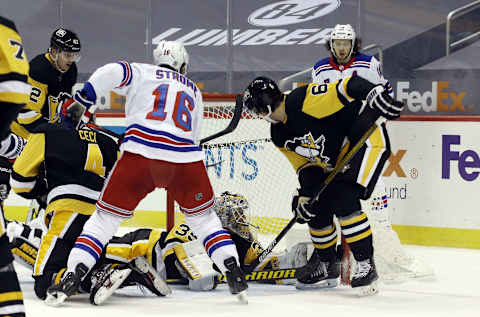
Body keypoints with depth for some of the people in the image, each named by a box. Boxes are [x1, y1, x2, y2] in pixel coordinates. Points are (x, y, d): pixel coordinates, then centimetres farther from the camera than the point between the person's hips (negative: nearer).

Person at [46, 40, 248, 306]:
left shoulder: (143, 73, 19)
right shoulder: (194, 91, 30)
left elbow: (112, 72, -1)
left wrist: (82, 99, 4)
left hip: (141, 154, -2)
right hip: (185, 159, 2)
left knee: (106, 216, 9)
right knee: (203, 216, 22)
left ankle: (71, 279, -1)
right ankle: (235, 277, 11)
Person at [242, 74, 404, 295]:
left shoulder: (304, 101, -25)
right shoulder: (280, 136, 5)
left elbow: (347, 87, -29)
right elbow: (306, 166, 6)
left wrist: (377, 95, -41)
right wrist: (305, 195, -7)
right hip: (331, 164, 10)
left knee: (344, 201, -23)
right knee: (316, 207, 7)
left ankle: (366, 264, -18)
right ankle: (326, 264, 27)